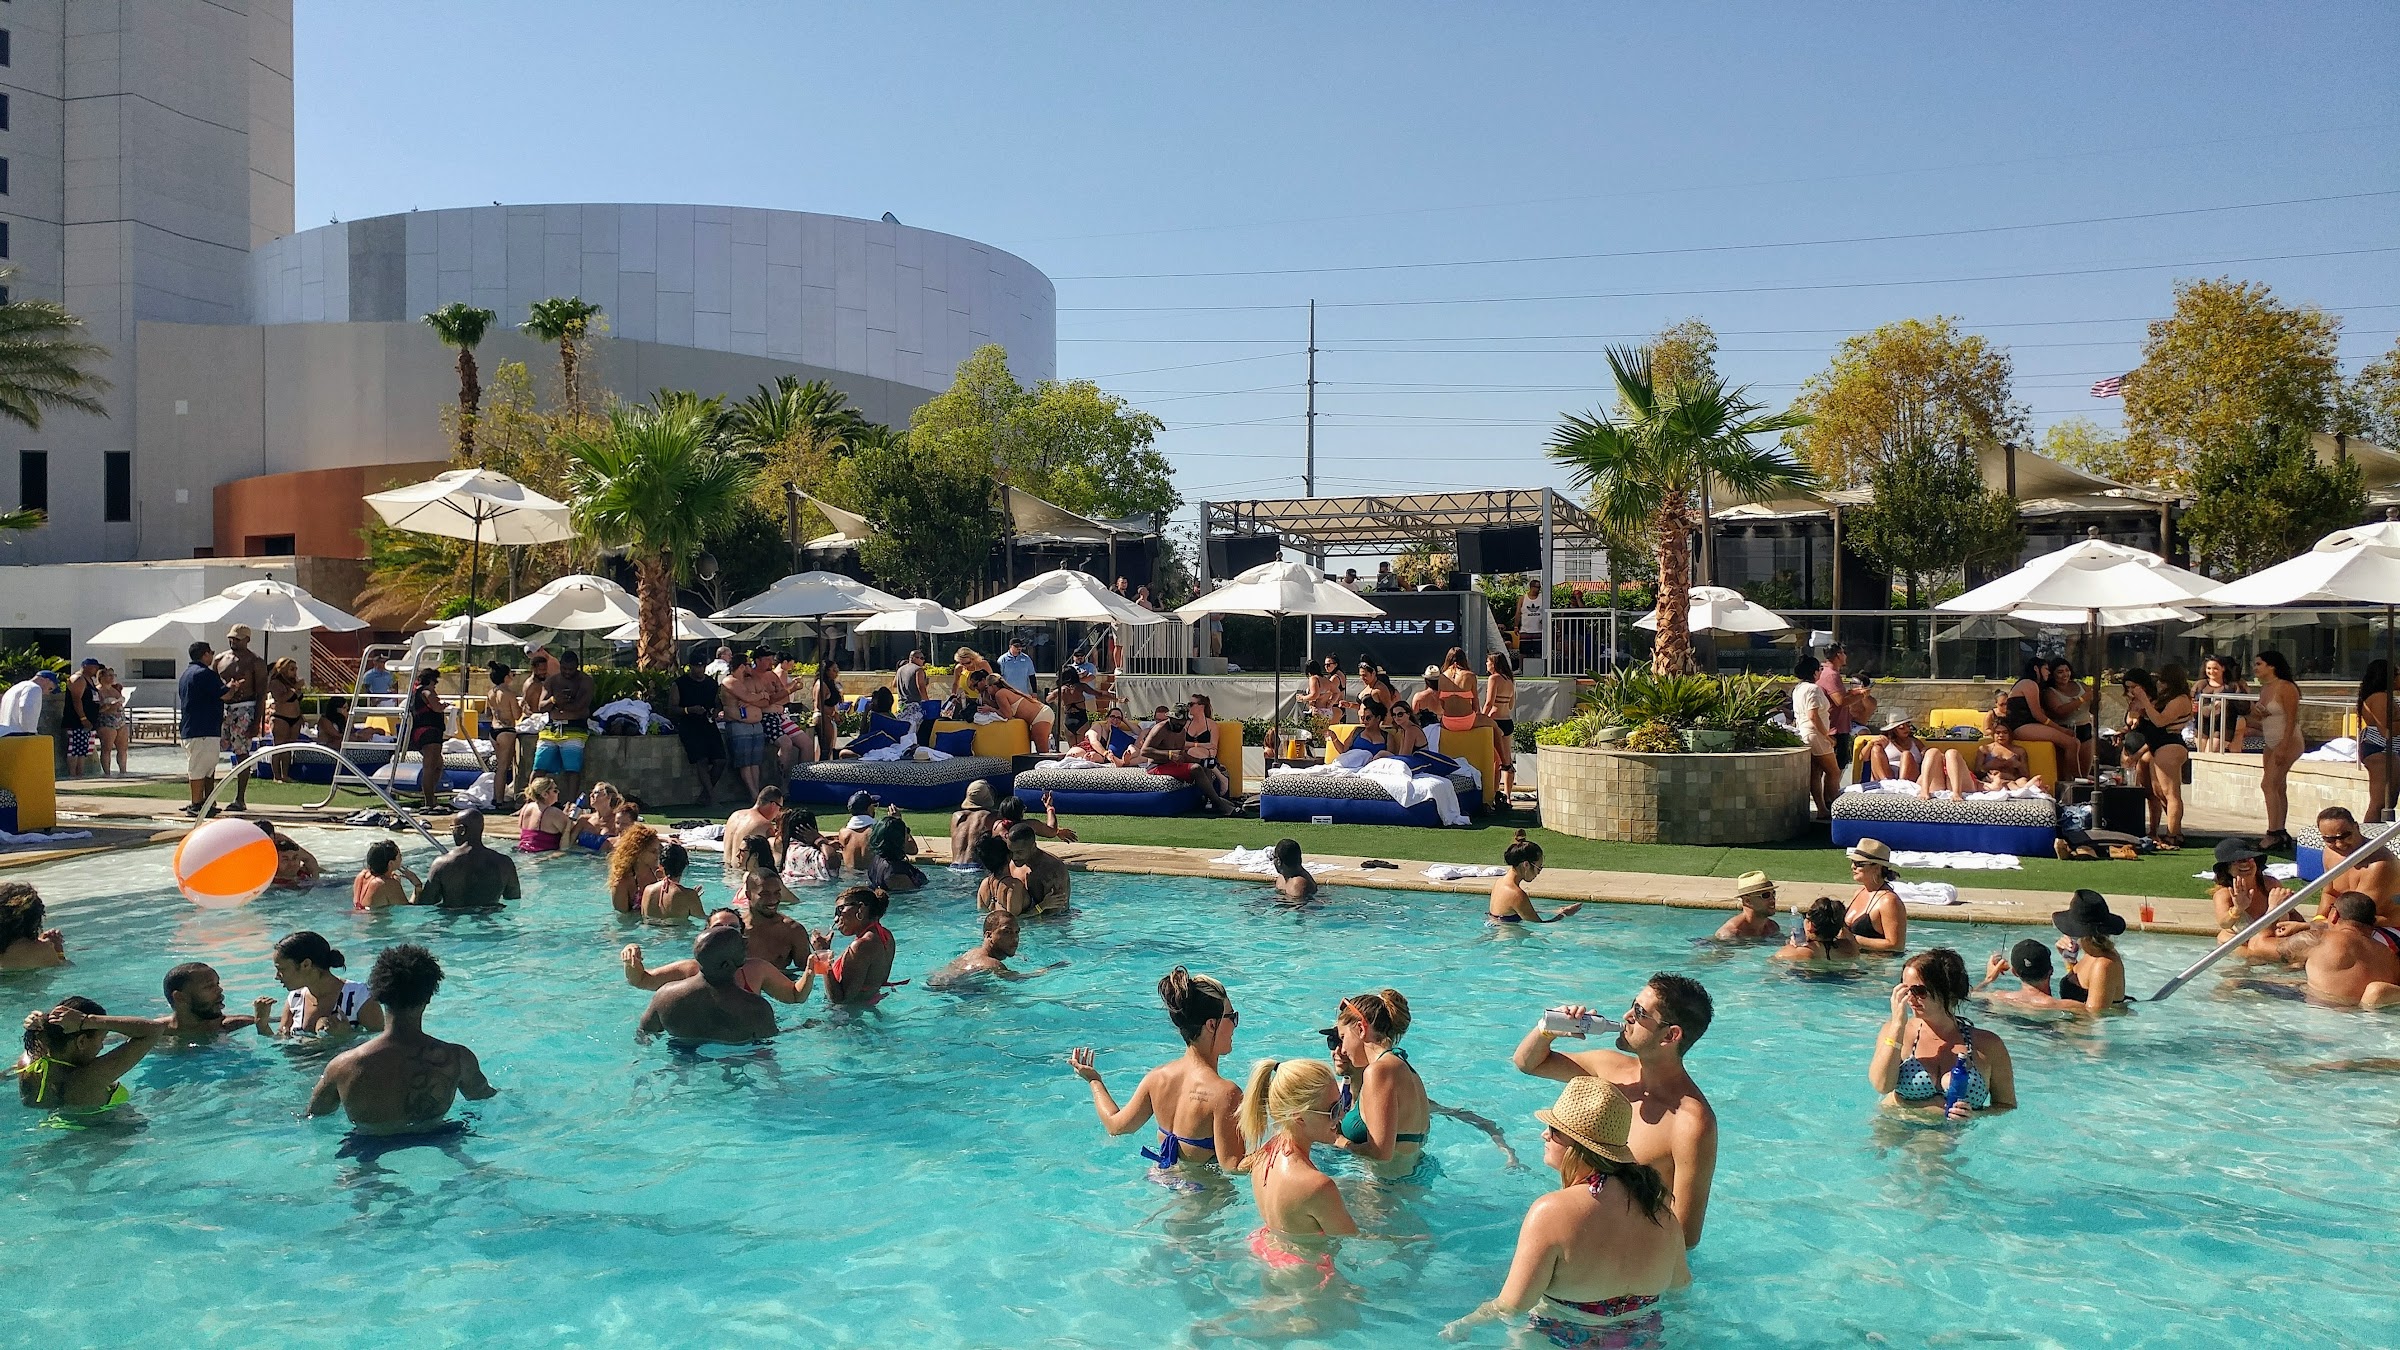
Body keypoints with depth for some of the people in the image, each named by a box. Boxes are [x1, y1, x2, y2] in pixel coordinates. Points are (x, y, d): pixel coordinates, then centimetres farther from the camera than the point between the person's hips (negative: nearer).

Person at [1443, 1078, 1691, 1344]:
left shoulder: (1552, 1212, -27)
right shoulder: (1657, 1200, -12)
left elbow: (1511, 1307, -22)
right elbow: (1681, 1281, 4)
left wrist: (1464, 1324, -4)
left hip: (1567, 1340, -5)